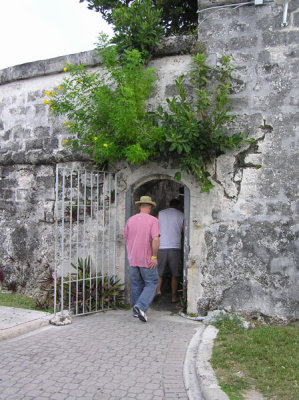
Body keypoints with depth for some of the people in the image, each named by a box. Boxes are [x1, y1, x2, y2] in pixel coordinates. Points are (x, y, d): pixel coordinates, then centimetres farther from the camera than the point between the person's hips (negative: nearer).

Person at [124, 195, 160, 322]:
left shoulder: (130, 220, 4)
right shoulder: (153, 220, -10)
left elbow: (126, 239, 11)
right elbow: (155, 239, -20)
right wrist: (154, 256, -13)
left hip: (132, 259, 5)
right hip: (147, 260, -4)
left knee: (136, 285, 15)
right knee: (151, 284, 6)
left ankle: (136, 311, 22)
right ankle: (140, 307, -11)